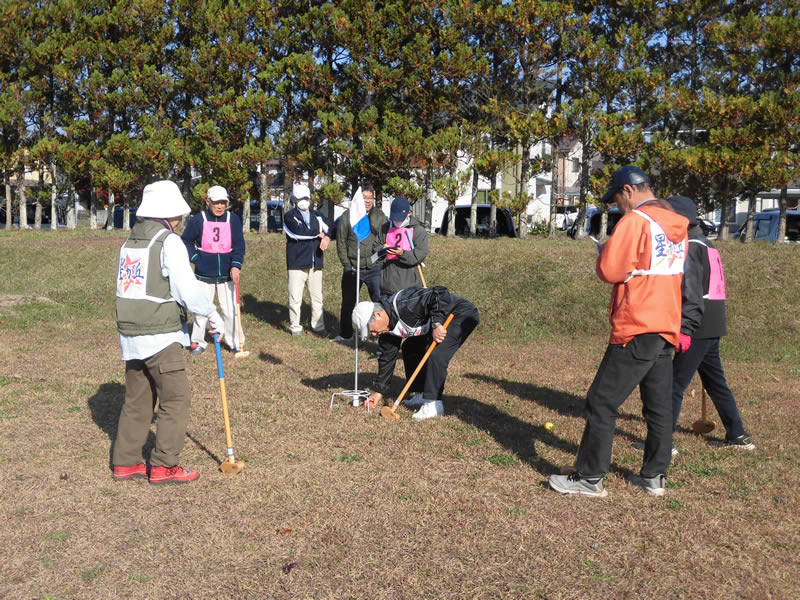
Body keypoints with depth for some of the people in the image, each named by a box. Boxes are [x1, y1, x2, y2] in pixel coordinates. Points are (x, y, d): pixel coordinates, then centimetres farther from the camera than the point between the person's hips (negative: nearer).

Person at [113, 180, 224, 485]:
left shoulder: (130, 242, 14)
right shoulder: (169, 242, -11)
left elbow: (129, 288, 13)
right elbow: (188, 290, -16)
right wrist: (213, 315, -2)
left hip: (130, 334, 8)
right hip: (160, 336, -8)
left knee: (137, 400, 16)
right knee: (176, 398, 1)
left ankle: (125, 462, 23)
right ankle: (164, 466, 5)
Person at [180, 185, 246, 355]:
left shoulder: (233, 219, -2)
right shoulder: (198, 219, -4)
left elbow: (239, 244, -4)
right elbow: (186, 241, 7)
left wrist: (236, 265, -16)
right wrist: (195, 258, -5)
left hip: (226, 274, 0)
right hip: (204, 274, 0)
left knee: (230, 310, 2)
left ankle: (236, 342, 15)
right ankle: (198, 342, 22)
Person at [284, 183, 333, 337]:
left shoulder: (317, 216, 17)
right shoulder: (290, 216, 2)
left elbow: (330, 227, 2)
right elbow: (298, 231, -16)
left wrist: (326, 237, -20)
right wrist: (319, 233, -5)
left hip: (315, 263, 4)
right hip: (297, 264, -4)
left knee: (317, 297, 9)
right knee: (295, 297, -3)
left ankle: (318, 326, 19)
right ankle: (295, 327, 9)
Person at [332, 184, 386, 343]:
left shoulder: (380, 215, 4)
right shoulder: (347, 216, -1)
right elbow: (341, 242, 2)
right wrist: (346, 264, -3)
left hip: (375, 268, 0)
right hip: (352, 268, 0)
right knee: (348, 302, 10)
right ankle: (345, 334, 24)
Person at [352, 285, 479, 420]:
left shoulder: (404, 306, -32)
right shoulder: (388, 328, -2)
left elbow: (440, 293, -35)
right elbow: (387, 357, 7)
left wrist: (436, 323, -35)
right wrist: (379, 391, 9)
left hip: (463, 314, -10)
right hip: (439, 323, 10)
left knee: (436, 353, -24)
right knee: (410, 348, 10)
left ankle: (434, 403, -14)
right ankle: (425, 394, 18)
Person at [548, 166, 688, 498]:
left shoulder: (635, 220, -11)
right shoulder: (677, 225, 13)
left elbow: (610, 270, -16)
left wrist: (604, 252, 4)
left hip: (637, 329, -9)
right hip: (667, 328, 9)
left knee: (602, 402, -3)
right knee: (659, 405, 14)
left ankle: (590, 478, 2)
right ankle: (655, 476, 23)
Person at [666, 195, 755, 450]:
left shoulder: (689, 247, -12)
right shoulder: (705, 243, 18)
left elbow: (691, 292, -21)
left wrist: (685, 328, -25)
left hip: (700, 327, -10)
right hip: (712, 326, 10)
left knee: (675, 382, -7)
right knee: (715, 381, 19)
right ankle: (738, 436, 27)